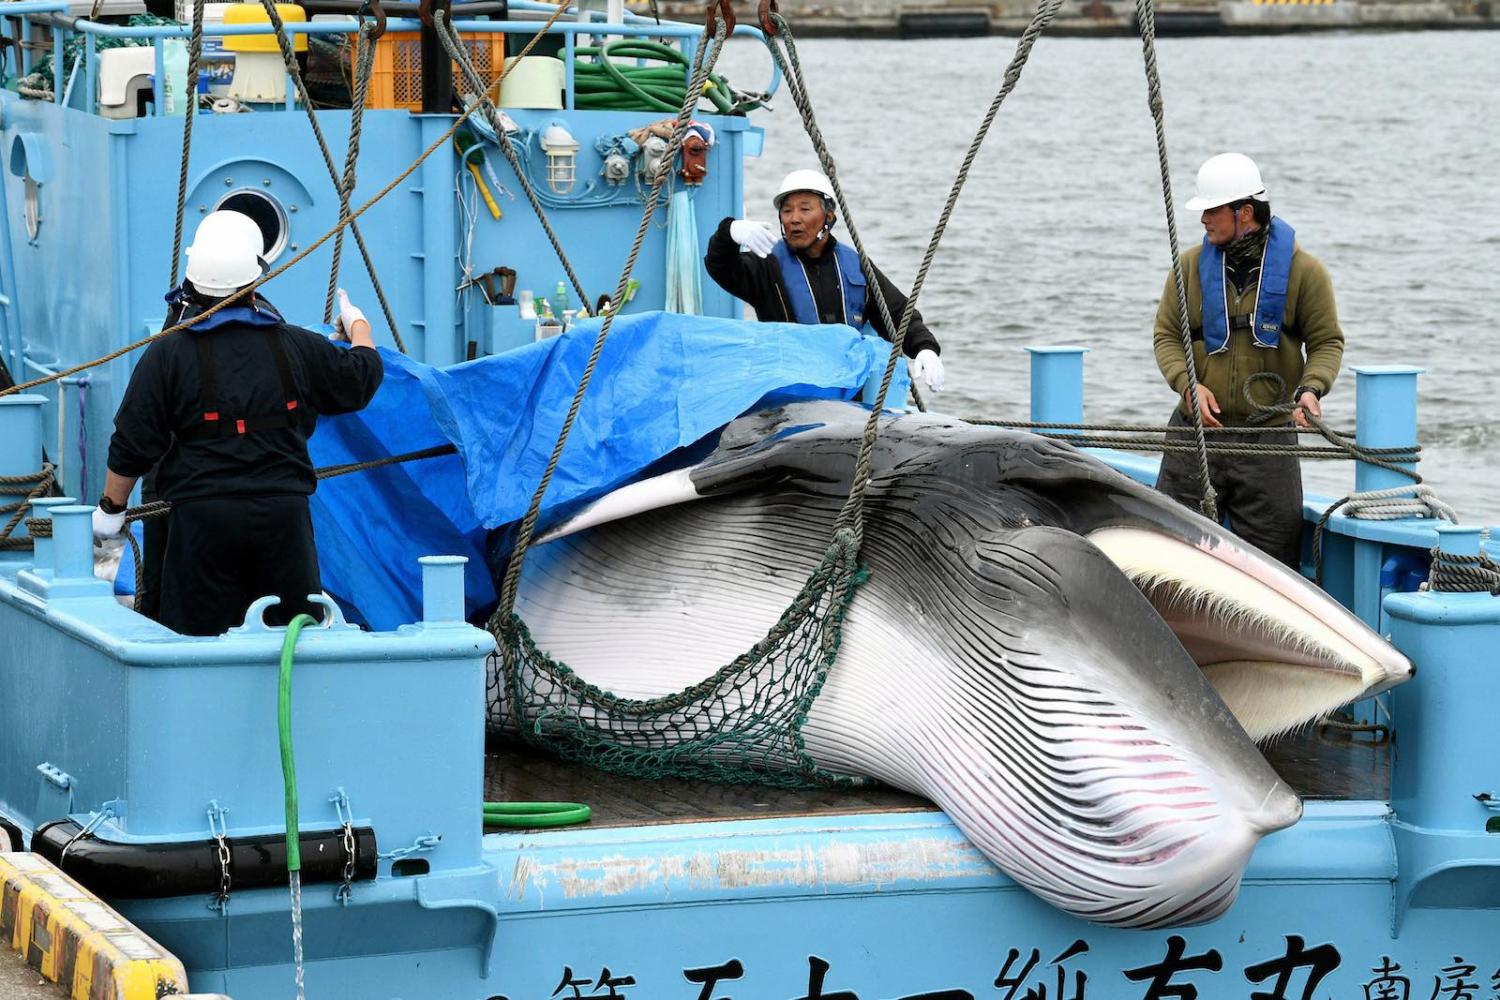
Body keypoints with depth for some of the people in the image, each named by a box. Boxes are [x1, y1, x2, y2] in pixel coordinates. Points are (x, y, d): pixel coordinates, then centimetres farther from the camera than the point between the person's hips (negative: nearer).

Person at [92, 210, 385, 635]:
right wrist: (357, 325, 40)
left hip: (201, 516, -2)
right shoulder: (297, 346, 2)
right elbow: (362, 377, 19)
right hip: (283, 513, 2)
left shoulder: (168, 355, -5)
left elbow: (133, 445, -3)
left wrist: (112, 507, 12)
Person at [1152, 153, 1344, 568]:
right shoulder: (1192, 265, 5)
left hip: (1268, 439, -2)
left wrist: (1311, 387, -16)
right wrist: (1187, 382, -13)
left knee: (1270, 559, -1)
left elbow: (1327, 342, 4)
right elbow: (1167, 336, 6)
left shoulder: (1301, 269, -1)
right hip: (1197, 433, 2)